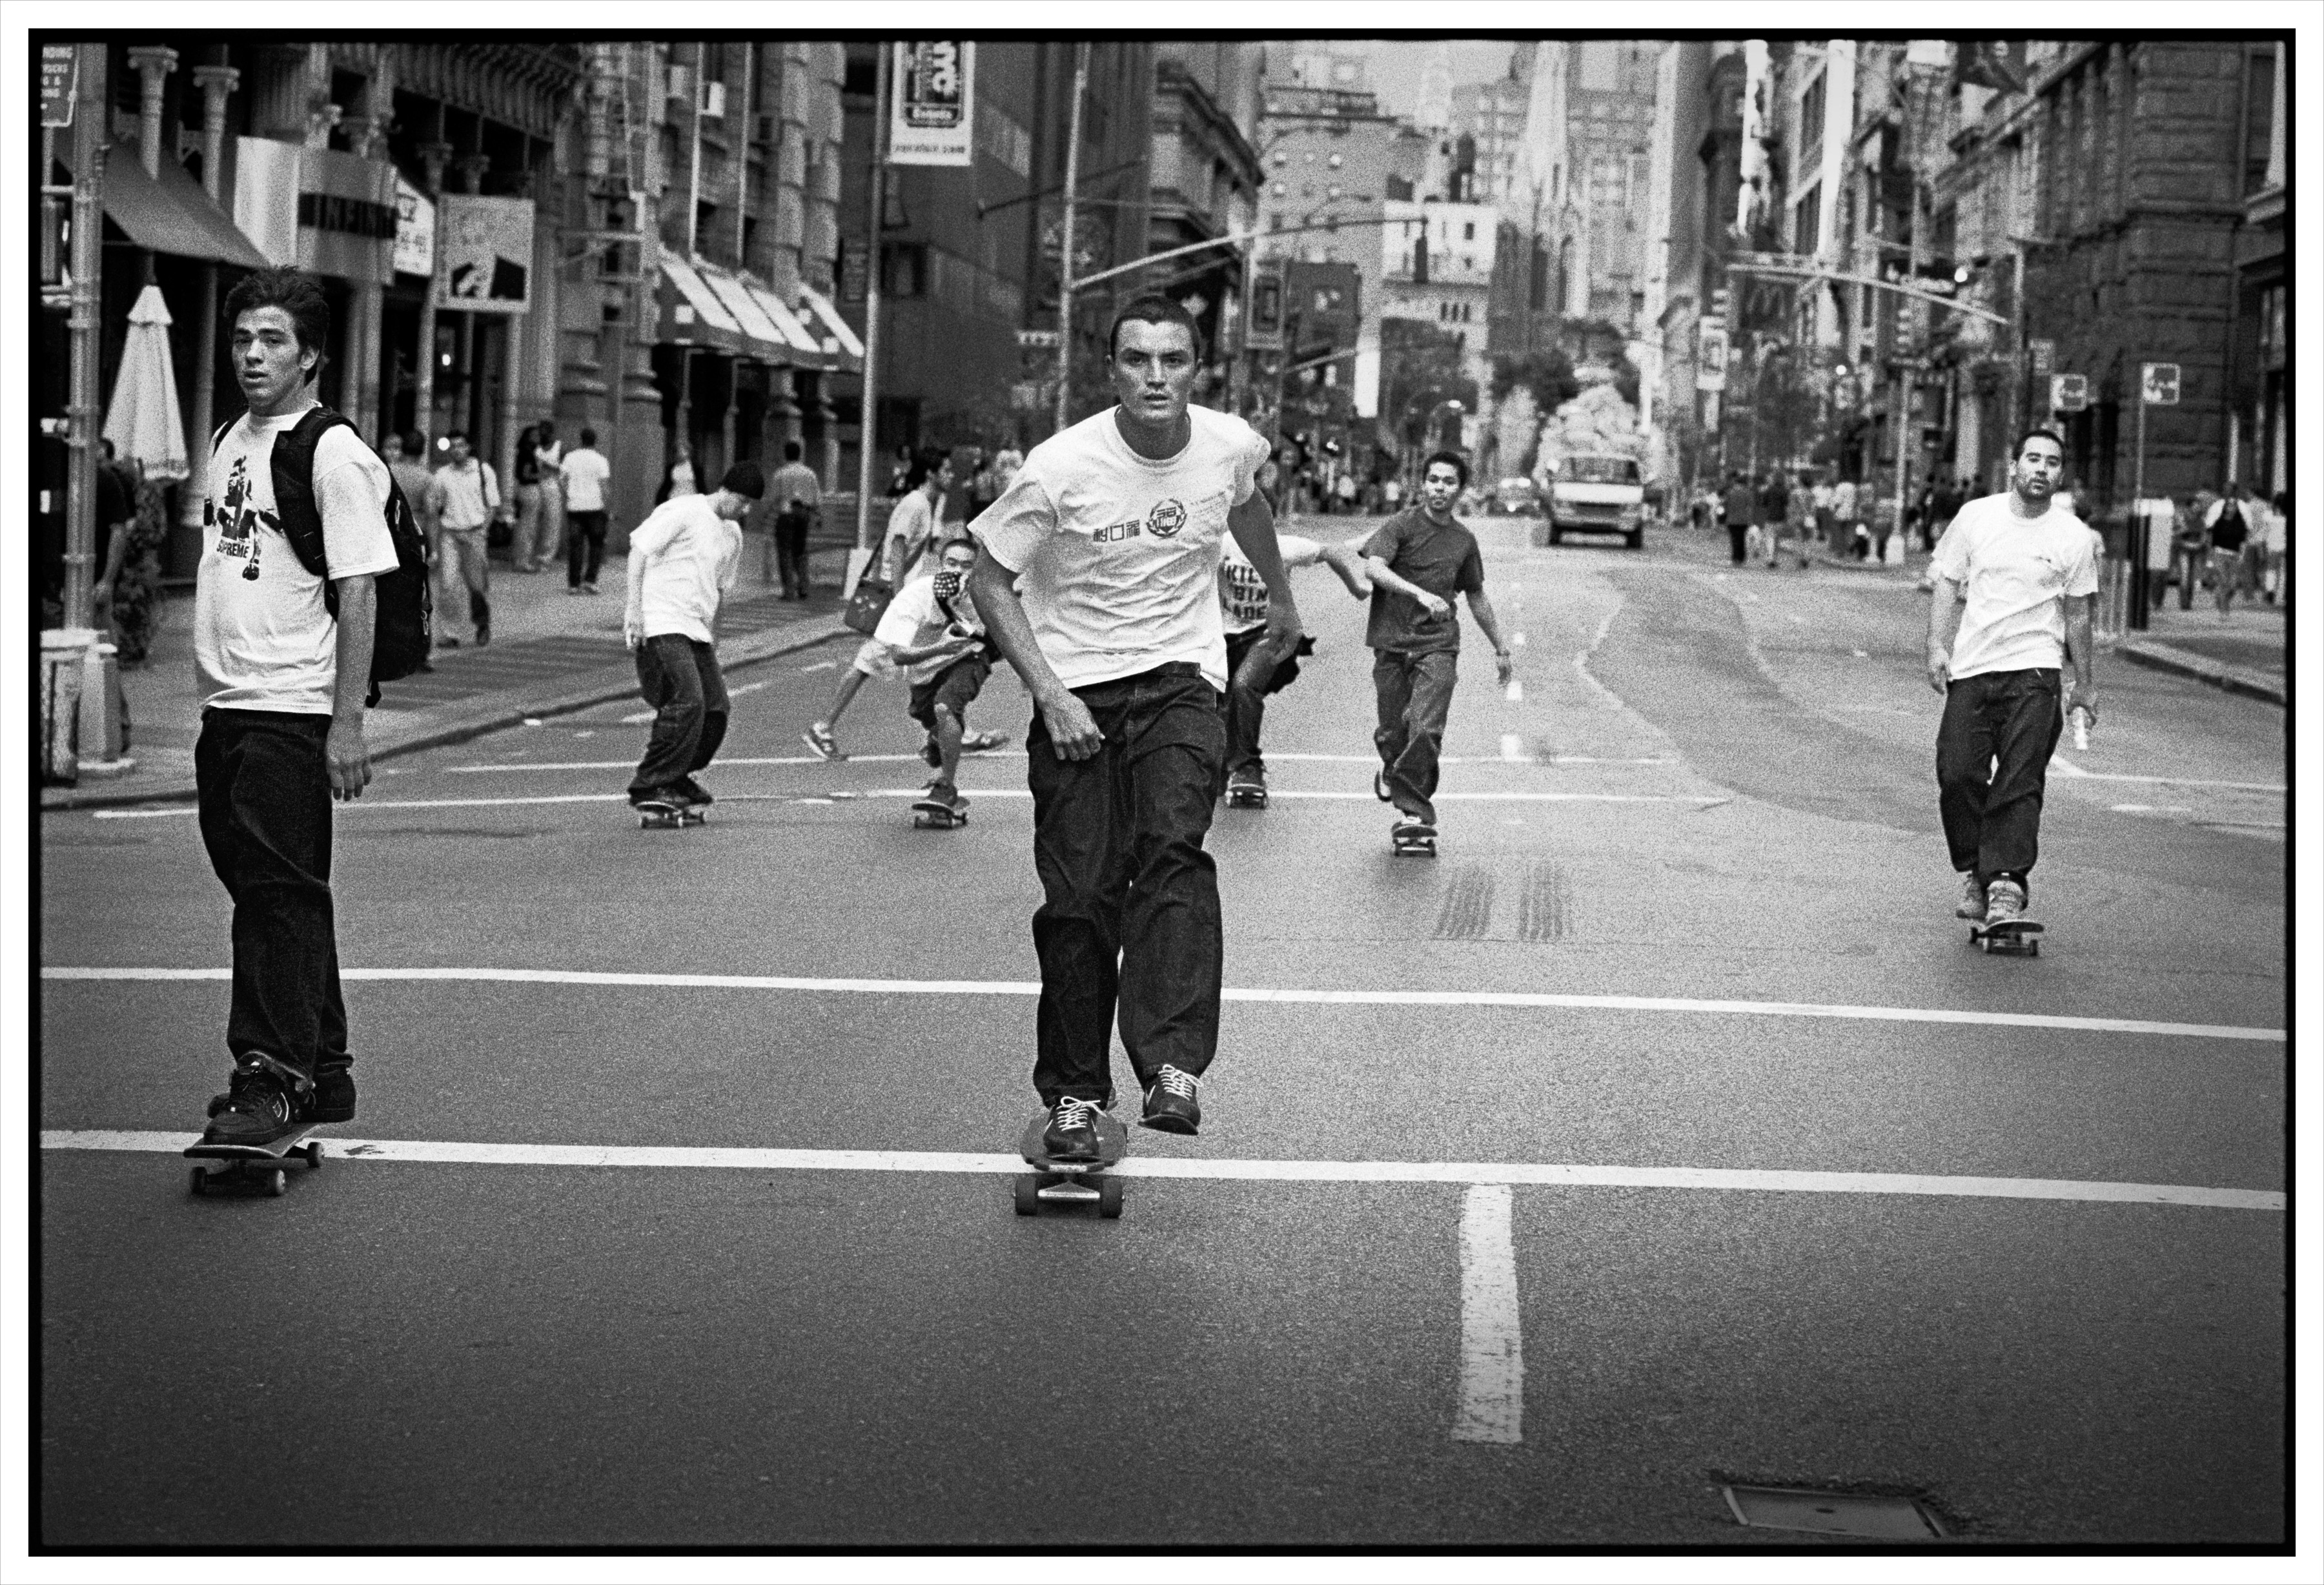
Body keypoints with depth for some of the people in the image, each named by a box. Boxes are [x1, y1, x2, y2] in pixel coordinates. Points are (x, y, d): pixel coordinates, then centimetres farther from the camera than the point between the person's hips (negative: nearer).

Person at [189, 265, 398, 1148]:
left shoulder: (334, 456, -10)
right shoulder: (231, 443, 15)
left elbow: (358, 594, -13)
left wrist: (347, 724, -17)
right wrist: (210, 690, 18)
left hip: (292, 712, -8)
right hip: (224, 709, 9)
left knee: (280, 894, -9)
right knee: (258, 890, 12)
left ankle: (272, 1081, -8)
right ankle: (322, 1072, 21)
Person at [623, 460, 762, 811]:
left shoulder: (732, 535, 19)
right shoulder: (683, 512, -7)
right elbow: (639, 549, -12)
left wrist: (713, 644, 25)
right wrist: (634, 606, -19)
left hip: (697, 631, 9)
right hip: (662, 626, -9)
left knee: (715, 709, 2)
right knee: (687, 702, -20)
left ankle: (676, 778, 20)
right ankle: (649, 786, -16)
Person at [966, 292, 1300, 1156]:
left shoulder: (1230, 445, -5)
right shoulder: (1062, 468, -16)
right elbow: (990, 579, -5)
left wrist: (1280, 593, 35)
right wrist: (1049, 692, -13)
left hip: (1180, 678, 1)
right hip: (1076, 689, -1)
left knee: (1174, 849, -23)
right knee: (1079, 897, -3)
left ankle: (1174, 1067, -30)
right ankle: (1074, 1093, 10)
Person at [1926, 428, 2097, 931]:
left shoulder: (2072, 536, 4)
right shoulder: (1976, 516, 7)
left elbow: (2078, 613, 11)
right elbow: (1948, 586, 11)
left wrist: (2084, 683, 15)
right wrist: (1938, 648, -1)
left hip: (2034, 669, -2)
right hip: (1971, 668, 2)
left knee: (2019, 784, -11)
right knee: (1957, 773, -5)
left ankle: (2006, 882, -14)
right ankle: (1975, 872, 11)